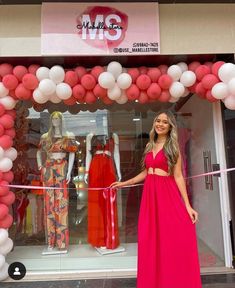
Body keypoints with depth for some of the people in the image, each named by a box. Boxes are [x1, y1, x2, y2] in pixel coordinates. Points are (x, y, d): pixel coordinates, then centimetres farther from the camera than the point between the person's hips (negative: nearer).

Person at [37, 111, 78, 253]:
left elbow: (72, 154, -1)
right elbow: (39, 152, 22)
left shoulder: (68, 136, 3)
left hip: (62, 170, -3)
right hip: (48, 170, 3)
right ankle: (51, 240, 14)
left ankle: (62, 241, 3)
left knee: (61, 203, -4)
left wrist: (69, 172, -9)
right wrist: (40, 164, 6)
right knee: (50, 203, 5)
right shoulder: (45, 137, 11)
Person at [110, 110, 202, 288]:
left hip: (167, 194, -5)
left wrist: (187, 206, -10)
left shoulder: (173, 147, 0)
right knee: (151, 241, 7)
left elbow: (178, 177, -5)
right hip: (150, 195, 5)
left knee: (173, 241, -3)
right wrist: (124, 183, 19)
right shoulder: (150, 146, 14)